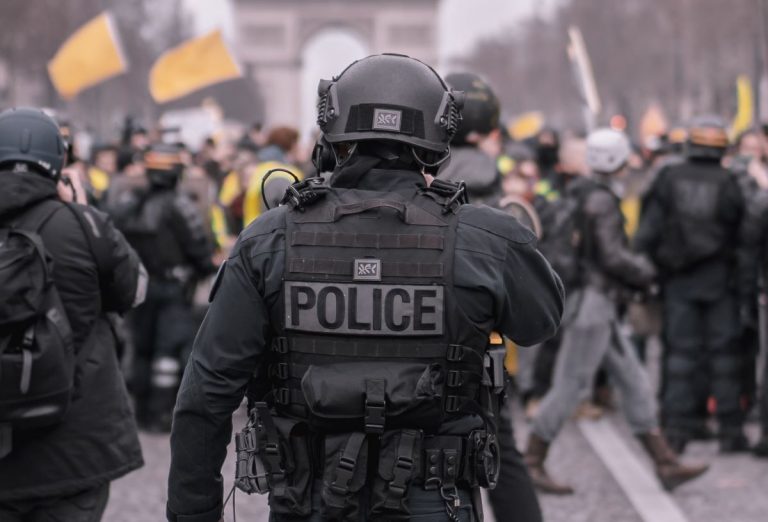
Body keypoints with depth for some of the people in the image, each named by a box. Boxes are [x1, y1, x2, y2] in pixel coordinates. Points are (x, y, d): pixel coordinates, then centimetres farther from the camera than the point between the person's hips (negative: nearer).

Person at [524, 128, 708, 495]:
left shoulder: (577, 194, 13)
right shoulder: (602, 201, -15)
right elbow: (612, 256, -20)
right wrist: (646, 272, -2)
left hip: (599, 305, 10)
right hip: (592, 302, -10)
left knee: (634, 382, 9)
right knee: (570, 386, -5)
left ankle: (666, 464, 10)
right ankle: (531, 465, 1)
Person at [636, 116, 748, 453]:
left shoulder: (668, 179, 1)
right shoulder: (728, 184, -3)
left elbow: (649, 229, -1)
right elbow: (740, 232, -3)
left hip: (678, 277, 1)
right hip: (719, 279, -1)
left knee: (680, 352, 5)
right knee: (724, 353, 4)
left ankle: (677, 428, 2)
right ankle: (730, 430, 5)